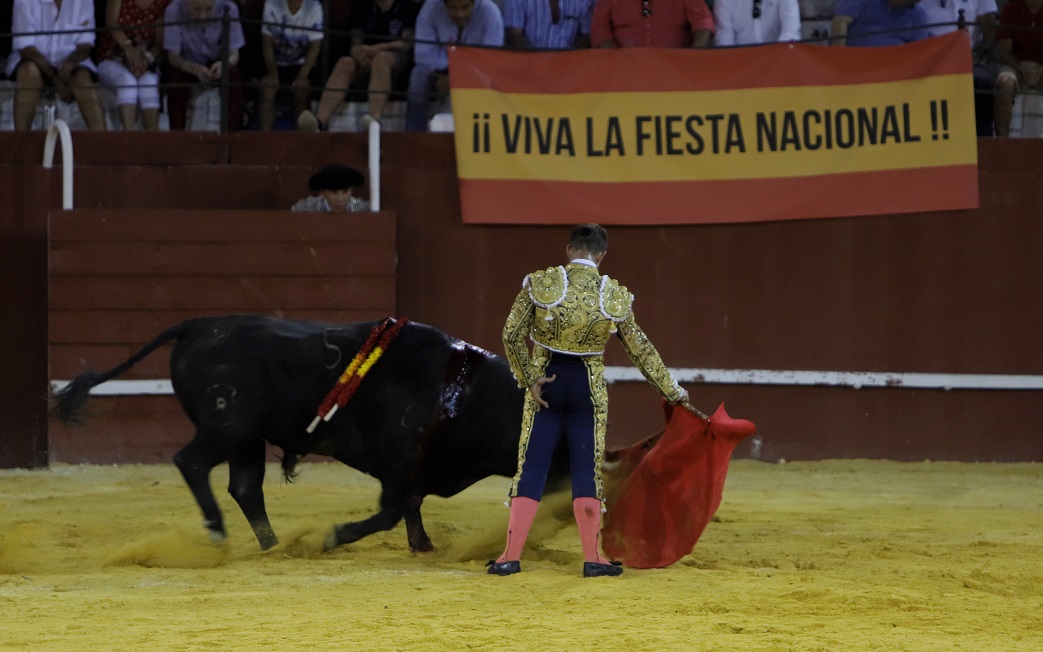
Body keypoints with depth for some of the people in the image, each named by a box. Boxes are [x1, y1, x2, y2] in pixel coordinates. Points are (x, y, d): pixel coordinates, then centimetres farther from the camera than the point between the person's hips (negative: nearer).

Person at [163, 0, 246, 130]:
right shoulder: (174, 11, -24)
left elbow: (234, 55, -19)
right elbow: (173, 56, -24)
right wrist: (195, 69, -46)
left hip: (216, 65, 1)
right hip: (187, 66, -1)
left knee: (234, 75, -30)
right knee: (175, 77, -33)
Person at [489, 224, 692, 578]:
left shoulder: (540, 284, -8)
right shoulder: (615, 297, -5)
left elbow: (511, 335, -8)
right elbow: (641, 350, 3)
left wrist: (529, 378, 0)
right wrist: (672, 390, 15)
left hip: (545, 384, 0)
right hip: (587, 388, 0)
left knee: (531, 467, 5)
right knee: (586, 469, 6)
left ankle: (511, 556, 3)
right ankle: (592, 558, 4)